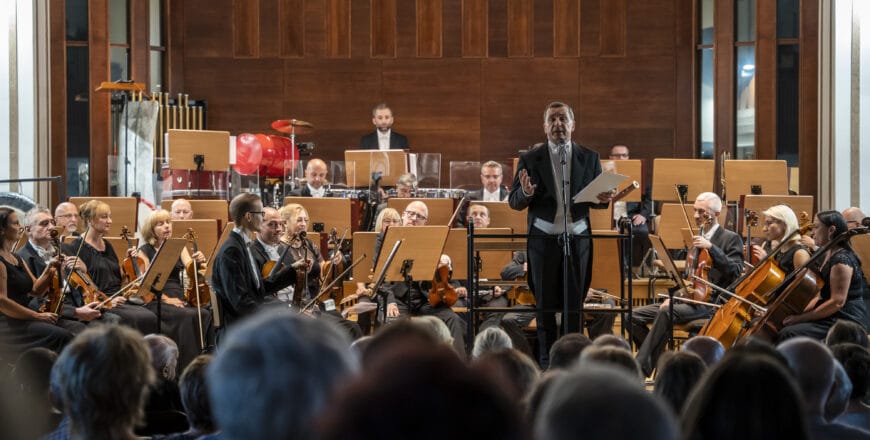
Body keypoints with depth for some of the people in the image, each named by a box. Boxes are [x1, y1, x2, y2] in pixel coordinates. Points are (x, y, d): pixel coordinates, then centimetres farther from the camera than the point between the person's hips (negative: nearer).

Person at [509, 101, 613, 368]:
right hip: (543, 238, -1)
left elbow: (598, 196, 10)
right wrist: (526, 193, -22)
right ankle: (547, 362, 14)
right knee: (545, 303, 5)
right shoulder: (530, 159, 1)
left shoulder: (589, 158, 5)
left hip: (577, 238, 1)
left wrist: (602, 200, -14)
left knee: (574, 302, 4)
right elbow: (514, 202, 1)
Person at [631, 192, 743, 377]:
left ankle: (641, 368, -34)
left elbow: (736, 271, -18)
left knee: (666, 312, -35)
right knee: (636, 316, -5)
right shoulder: (698, 238, 21)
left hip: (710, 302, -8)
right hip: (689, 298, 8)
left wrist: (711, 247, -24)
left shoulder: (731, 239, -2)